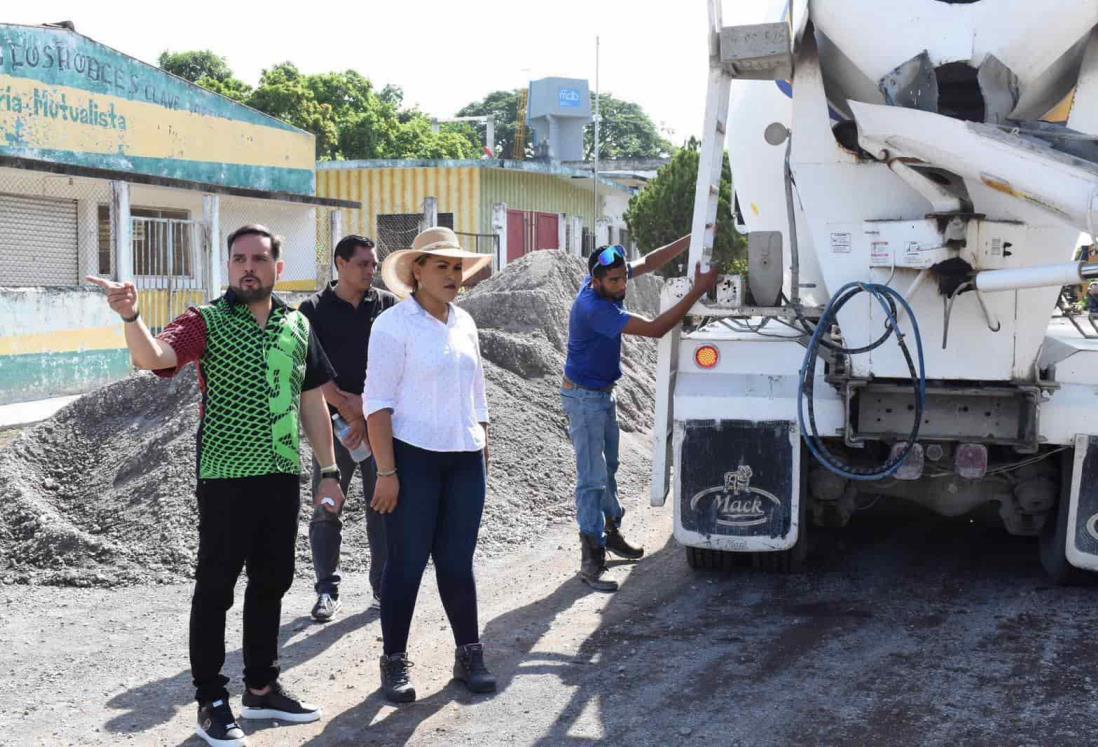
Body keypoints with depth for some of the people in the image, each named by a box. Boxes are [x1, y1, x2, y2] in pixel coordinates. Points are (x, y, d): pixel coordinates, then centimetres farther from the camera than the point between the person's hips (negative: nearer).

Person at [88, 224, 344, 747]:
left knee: (271, 583, 14)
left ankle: (261, 688, 28)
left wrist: (329, 471, 11)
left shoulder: (298, 325, 8)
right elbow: (153, 357, -26)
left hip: (283, 477, 5)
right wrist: (131, 316, -47)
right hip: (226, 478, -5)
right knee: (216, 588, 2)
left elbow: (313, 404, 14)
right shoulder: (207, 322, -7)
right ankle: (211, 701, 12)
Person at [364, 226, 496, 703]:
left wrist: (484, 452, 16)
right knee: (408, 562, 1)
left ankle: (469, 655, 20)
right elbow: (378, 402, -11)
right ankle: (395, 663, 12)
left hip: (464, 459, 5)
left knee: (457, 561, 11)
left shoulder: (464, 323, 12)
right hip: (413, 458, -5)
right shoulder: (394, 324, -7)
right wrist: (386, 471, -16)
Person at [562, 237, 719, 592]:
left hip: (603, 393, 10)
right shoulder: (594, 308, -33)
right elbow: (655, 329, -34)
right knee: (592, 478, -9)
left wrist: (691, 240, -3)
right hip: (584, 397, -10)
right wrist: (699, 290, -34)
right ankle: (591, 560, -7)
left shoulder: (606, 283, -7)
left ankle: (611, 532, 37)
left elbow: (648, 262, 7)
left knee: (608, 468, 21)